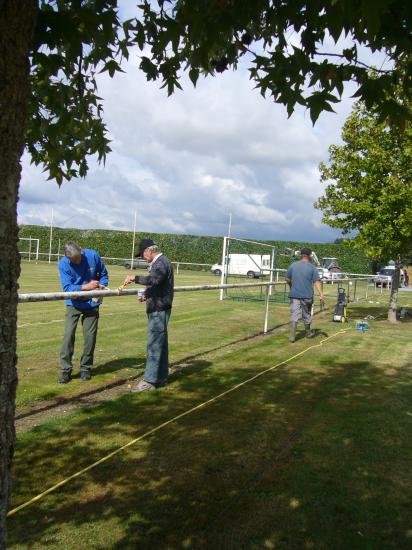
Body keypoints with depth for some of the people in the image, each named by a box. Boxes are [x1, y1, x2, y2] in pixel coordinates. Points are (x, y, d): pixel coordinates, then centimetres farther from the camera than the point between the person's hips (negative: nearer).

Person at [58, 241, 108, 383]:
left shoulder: (93, 255, -13)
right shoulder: (63, 264, -17)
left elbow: (103, 274, 2)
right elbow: (67, 288, -22)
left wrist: (101, 286, -17)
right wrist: (86, 286, -34)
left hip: (92, 303, 1)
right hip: (73, 304, -1)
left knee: (90, 336, 3)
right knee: (68, 335, -7)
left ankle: (86, 367, 18)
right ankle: (65, 369, 4)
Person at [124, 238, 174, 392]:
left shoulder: (161, 262, -15)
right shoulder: (158, 262, 17)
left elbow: (154, 280, -34)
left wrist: (135, 278, -25)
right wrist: (147, 296, 17)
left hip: (159, 310, -11)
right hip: (158, 309, 11)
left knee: (154, 344, -8)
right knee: (161, 343, 14)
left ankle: (149, 380, -5)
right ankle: (161, 377, 22)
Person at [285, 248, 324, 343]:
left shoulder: (293, 265, 5)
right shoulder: (312, 267, -2)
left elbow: (287, 279, 13)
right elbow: (317, 282, -11)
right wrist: (321, 295, -14)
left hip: (294, 295, 1)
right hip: (307, 296, -1)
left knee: (294, 316, 0)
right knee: (307, 315, 15)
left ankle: (292, 336, -8)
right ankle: (308, 333, 34)